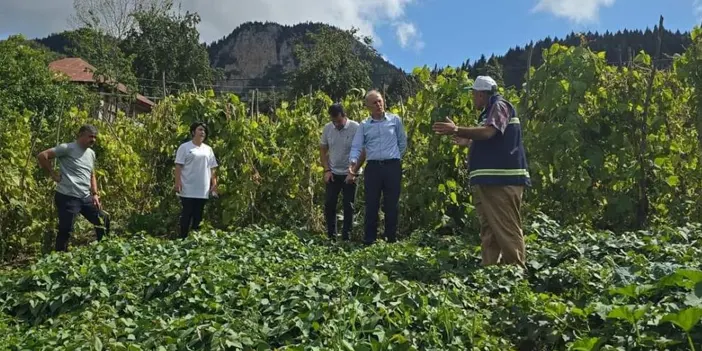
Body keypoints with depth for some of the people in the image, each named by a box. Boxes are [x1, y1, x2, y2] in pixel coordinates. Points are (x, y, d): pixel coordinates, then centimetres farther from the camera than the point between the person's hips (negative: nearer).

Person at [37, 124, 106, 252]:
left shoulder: (91, 153, 15)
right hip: (67, 197, -8)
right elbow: (42, 156, -13)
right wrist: (53, 174, -10)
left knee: (102, 222, 11)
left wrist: (95, 194, 15)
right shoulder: (67, 148, -10)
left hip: (86, 197, 8)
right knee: (66, 230, -3)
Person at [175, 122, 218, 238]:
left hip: (203, 190, 4)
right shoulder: (185, 147, -1)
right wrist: (178, 182, -14)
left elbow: (212, 168, 13)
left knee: (198, 215, 8)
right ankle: (183, 239, 5)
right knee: (187, 214, -2)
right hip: (188, 189, -4)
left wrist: (214, 184, 8)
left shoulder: (208, 149, 12)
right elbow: (178, 166, -5)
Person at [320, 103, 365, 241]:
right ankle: (331, 236, 15)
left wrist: (353, 172, -15)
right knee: (329, 205, 3)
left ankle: (346, 237, 11)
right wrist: (326, 170, -2)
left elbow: (363, 152, -11)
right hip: (333, 173, 3)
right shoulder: (327, 128, -1)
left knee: (348, 206, 2)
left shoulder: (356, 128, -13)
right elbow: (323, 150, 8)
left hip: (349, 174, -3)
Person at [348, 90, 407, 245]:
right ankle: (369, 240, 11)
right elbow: (356, 146, -1)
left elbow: (403, 142, 12)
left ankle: (391, 239, 14)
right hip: (373, 167, 1)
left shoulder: (395, 120, 4)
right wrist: (353, 161, -18)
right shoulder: (364, 125, 6)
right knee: (371, 204, 2)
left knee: (391, 204, 4)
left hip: (393, 166, -1)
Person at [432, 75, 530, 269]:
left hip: (502, 180, -10)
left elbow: (489, 132, -22)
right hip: (488, 180, 10)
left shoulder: (499, 105, -5)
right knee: (488, 230, 9)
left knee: (507, 229, -10)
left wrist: (456, 130, -23)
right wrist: (468, 142, 34)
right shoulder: (490, 111, 24)